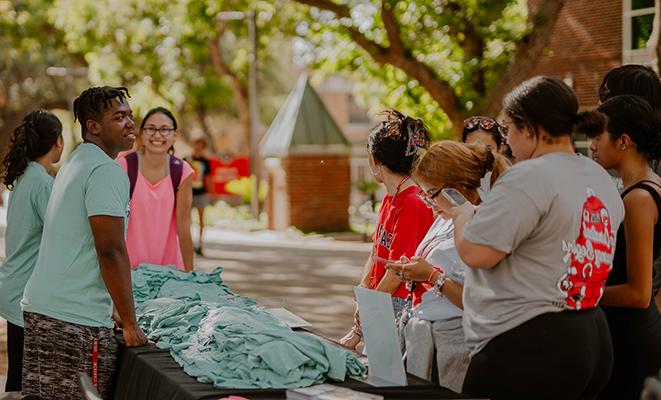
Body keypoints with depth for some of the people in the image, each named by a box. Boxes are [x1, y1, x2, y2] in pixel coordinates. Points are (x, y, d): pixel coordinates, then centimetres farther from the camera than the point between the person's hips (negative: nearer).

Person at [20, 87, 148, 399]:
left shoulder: (75, 163, 19)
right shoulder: (107, 171, -12)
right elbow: (111, 251, -18)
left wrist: (112, 309, 28)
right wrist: (130, 324, -12)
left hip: (39, 306, 9)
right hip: (77, 319, -9)